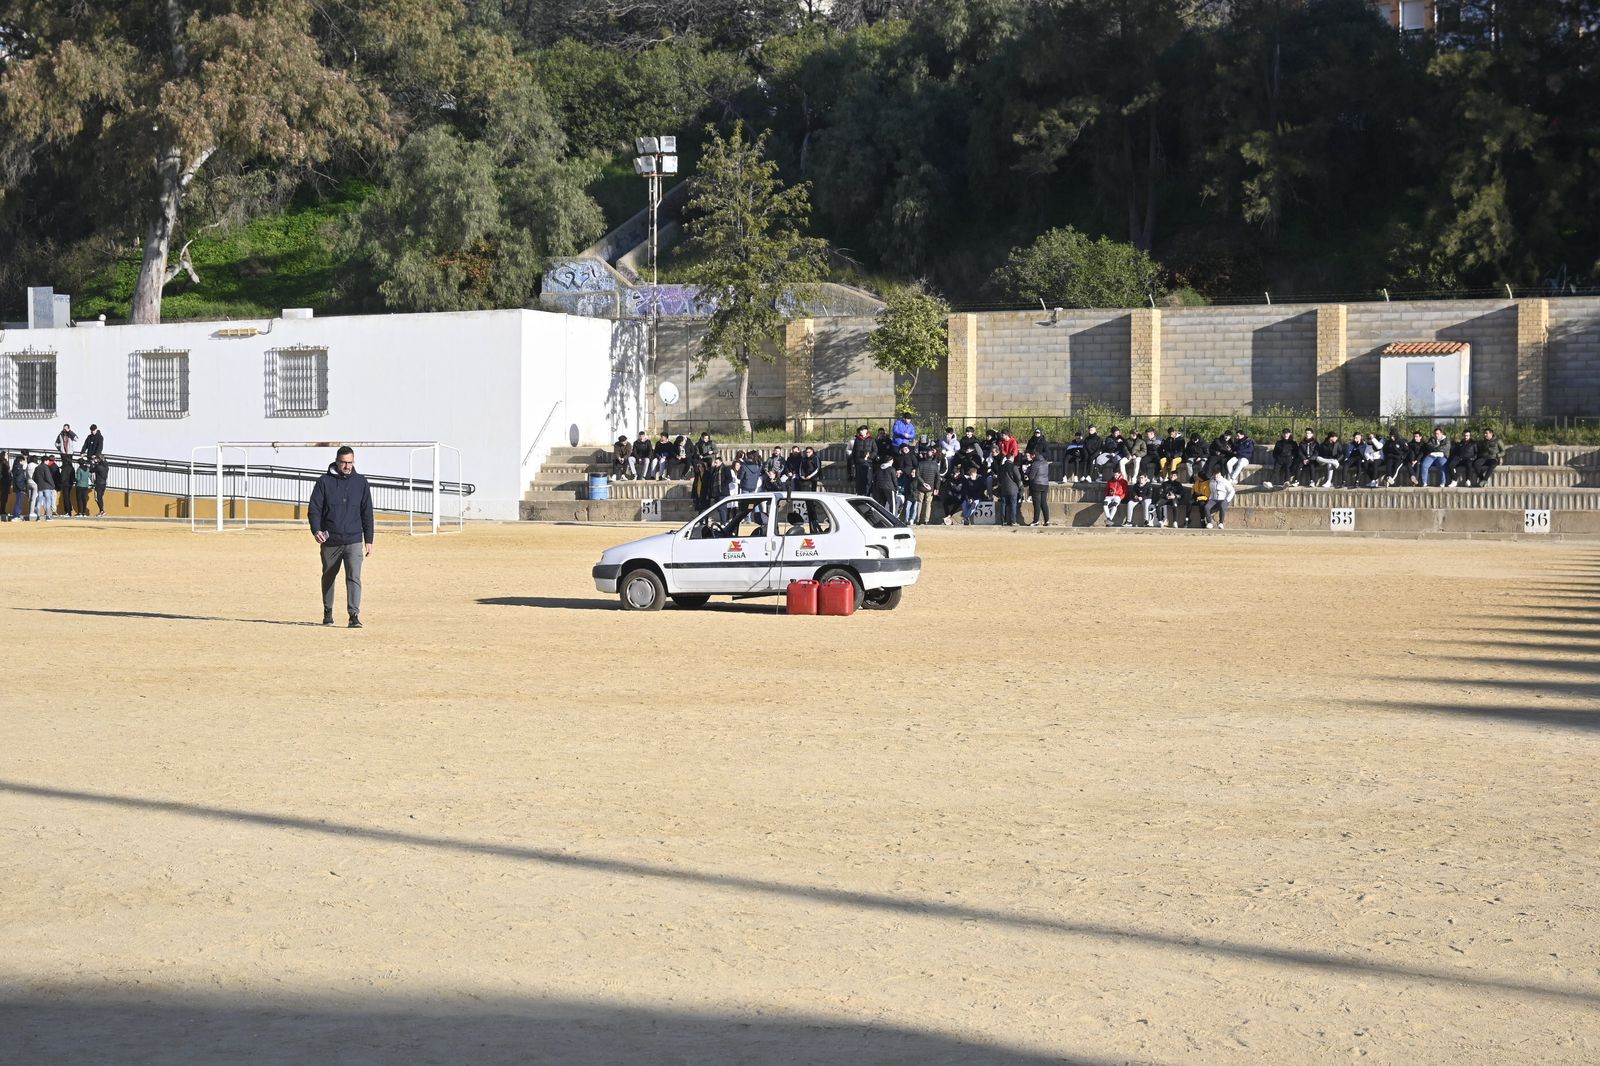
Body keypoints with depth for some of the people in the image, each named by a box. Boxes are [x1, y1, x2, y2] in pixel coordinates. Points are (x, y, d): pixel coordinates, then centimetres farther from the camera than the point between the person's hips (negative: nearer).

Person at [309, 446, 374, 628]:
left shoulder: (361, 483, 7)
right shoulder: (324, 482, 1)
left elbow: (367, 513, 10)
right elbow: (314, 509, 0)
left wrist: (369, 540, 7)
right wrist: (316, 531, -17)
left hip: (354, 541, 0)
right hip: (330, 541, 0)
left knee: (354, 577, -14)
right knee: (328, 577, 14)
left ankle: (354, 615, -18)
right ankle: (328, 612, 29)